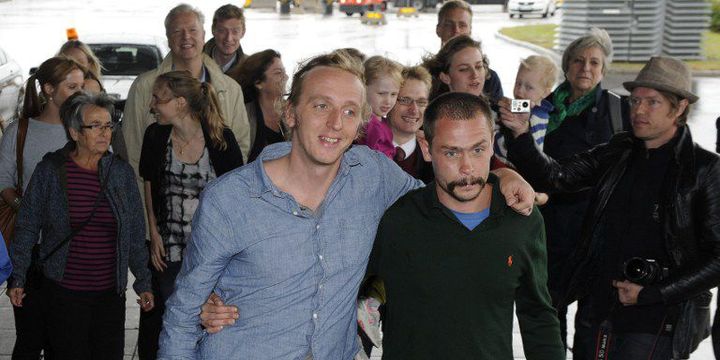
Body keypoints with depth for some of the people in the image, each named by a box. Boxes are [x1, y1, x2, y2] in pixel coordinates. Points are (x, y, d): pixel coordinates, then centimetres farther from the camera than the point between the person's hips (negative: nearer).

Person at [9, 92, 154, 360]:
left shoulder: (121, 172, 3)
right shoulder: (50, 171, -4)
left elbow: (135, 233, 8)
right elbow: (27, 227, 2)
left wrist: (143, 282, 8)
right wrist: (17, 278, 0)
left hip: (111, 292, 2)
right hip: (64, 291, -2)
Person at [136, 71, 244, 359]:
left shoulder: (221, 138, -13)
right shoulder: (156, 135, -3)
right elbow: (149, 186, 9)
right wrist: (154, 233, 4)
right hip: (168, 249, 3)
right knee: (164, 318, 9)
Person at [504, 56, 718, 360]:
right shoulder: (615, 155, 8)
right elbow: (553, 176, -2)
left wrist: (650, 295, -11)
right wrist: (520, 135, -19)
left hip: (656, 322, -4)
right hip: (596, 309, 5)